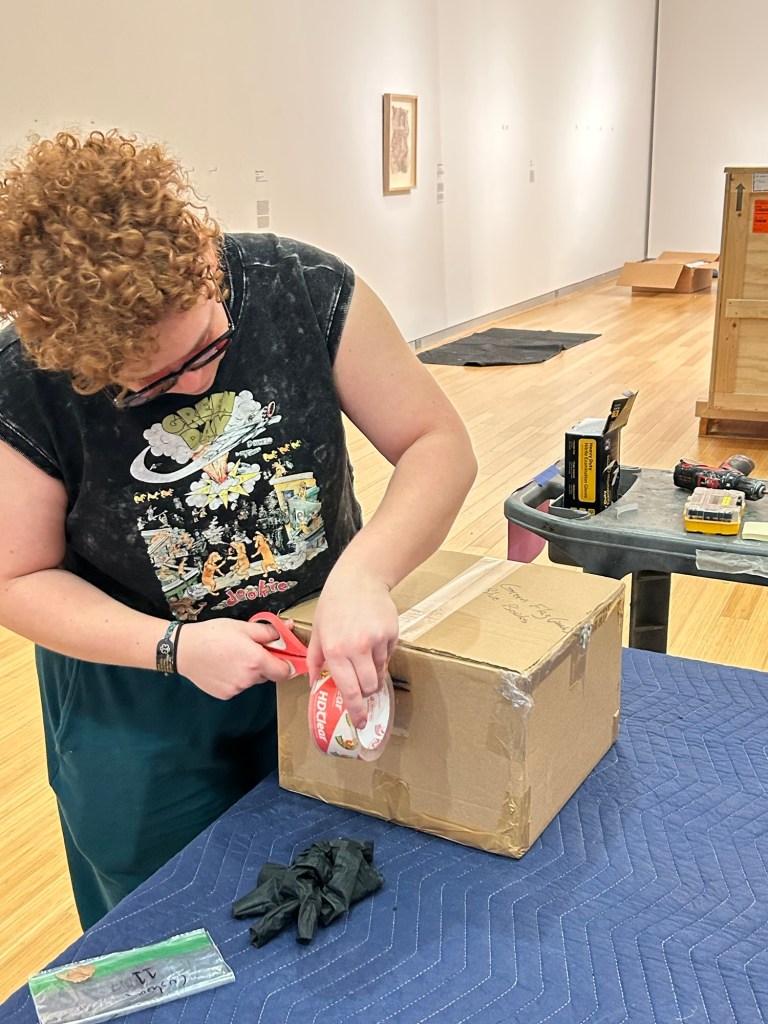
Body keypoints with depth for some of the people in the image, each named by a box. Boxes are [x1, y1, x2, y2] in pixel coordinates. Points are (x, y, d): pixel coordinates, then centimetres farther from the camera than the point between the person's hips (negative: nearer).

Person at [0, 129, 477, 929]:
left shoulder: (303, 291, -21)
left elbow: (438, 443, -16)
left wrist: (361, 575, -34)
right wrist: (173, 647, -26)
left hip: (329, 658, 2)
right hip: (140, 713, -1)